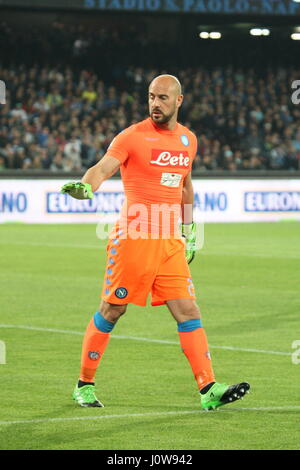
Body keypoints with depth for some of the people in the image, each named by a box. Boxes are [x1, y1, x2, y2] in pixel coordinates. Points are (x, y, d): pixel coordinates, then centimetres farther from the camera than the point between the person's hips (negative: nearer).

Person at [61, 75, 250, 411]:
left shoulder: (188, 140, 13)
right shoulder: (133, 136, -5)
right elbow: (103, 168, -18)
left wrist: (189, 229, 25)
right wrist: (85, 186, -39)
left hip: (170, 243, 5)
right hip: (134, 238, -5)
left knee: (188, 312, -3)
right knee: (111, 311, 2)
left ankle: (208, 389, -5)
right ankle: (84, 385, 15)